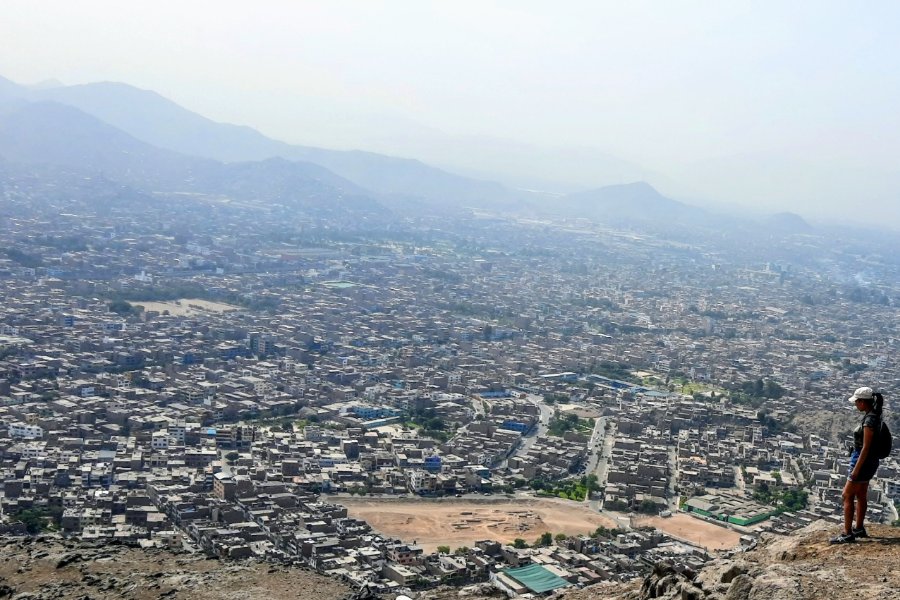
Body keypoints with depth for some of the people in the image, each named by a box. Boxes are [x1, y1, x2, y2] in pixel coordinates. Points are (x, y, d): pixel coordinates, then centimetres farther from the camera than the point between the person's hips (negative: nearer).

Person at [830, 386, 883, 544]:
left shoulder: (869, 419, -23)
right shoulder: (873, 416, 6)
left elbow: (866, 447, -24)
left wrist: (856, 469, -21)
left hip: (863, 461, -10)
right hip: (869, 461, 10)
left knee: (847, 496, -3)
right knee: (860, 495, 20)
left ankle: (847, 534, 0)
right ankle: (859, 529, 31)